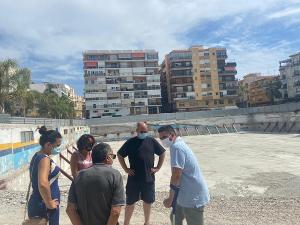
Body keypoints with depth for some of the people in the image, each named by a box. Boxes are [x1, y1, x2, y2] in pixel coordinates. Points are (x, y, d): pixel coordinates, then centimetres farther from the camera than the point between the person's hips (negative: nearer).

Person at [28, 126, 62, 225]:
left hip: (37, 203, 9)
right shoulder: (45, 159, -23)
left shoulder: (37, 156, 6)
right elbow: (43, 184, -38)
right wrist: (49, 203, -23)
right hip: (44, 207, -9)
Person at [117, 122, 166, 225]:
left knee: (148, 201, 16)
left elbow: (162, 153, 9)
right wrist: (125, 169, -1)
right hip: (134, 178, -1)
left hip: (149, 178, 2)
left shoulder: (152, 141, 0)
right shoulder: (130, 142, -4)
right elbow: (120, 155, 4)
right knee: (130, 202, 9)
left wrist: (158, 167, 3)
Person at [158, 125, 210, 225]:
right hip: (187, 194, 10)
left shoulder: (176, 147, -22)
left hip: (193, 197, -10)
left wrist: (170, 199, -17)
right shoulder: (179, 144, 9)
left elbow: (176, 175, -26)